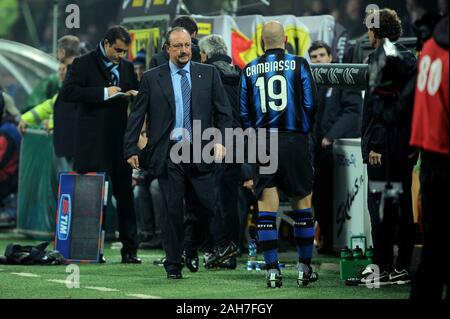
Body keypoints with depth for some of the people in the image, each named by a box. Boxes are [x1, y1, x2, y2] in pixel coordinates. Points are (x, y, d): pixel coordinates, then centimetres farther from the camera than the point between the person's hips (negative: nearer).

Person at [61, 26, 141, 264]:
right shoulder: (84, 64, -2)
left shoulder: (127, 67, 15)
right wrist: (103, 93, -19)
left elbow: (136, 94, 26)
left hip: (120, 139, 4)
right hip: (92, 143, -4)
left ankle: (129, 249, 5)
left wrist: (134, 95, 0)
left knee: (125, 194, 2)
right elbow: (68, 92, -14)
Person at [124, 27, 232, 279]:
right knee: (174, 209, -4)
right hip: (169, 154, -1)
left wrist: (221, 140, -7)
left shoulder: (209, 74, 9)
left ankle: (193, 249, 27)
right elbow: (137, 115, 7)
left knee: (206, 208, 0)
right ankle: (174, 263, 6)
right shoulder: (152, 78, 6)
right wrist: (132, 149, 0)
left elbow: (224, 112, 7)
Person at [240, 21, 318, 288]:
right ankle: (305, 269, 12)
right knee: (302, 203, 9)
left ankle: (273, 271, 1)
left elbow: (244, 112, 4)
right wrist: (305, 129, 10)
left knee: (267, 208, 4)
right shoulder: (298, 65, -3)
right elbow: (311, 104, -5)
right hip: (295, 141, -1)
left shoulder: (249, 71, 3)